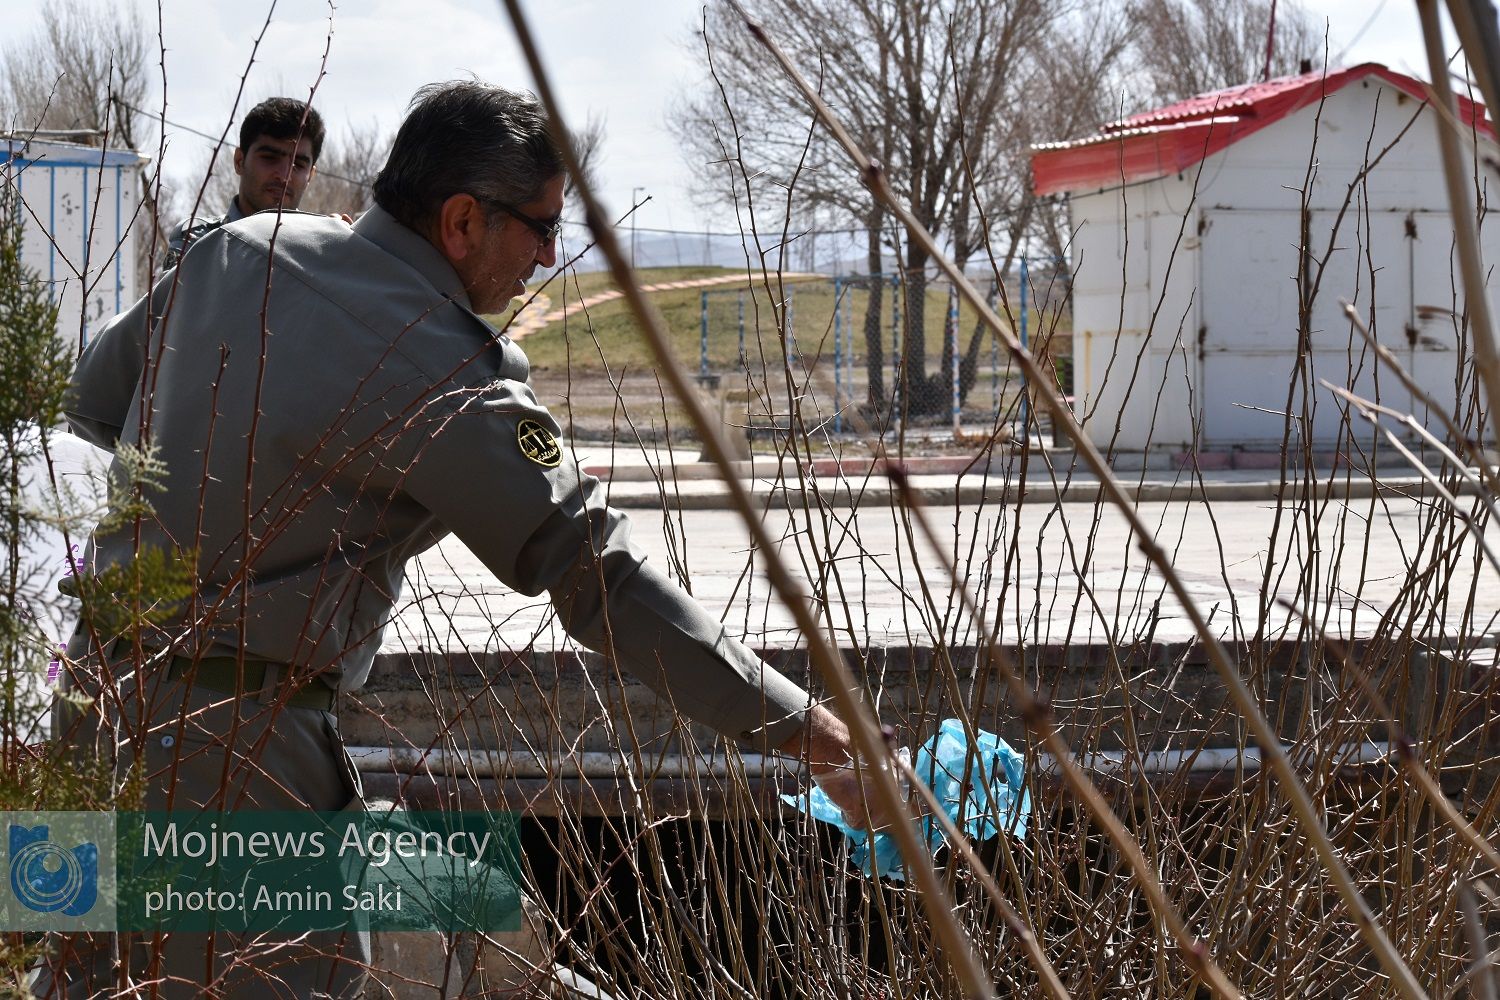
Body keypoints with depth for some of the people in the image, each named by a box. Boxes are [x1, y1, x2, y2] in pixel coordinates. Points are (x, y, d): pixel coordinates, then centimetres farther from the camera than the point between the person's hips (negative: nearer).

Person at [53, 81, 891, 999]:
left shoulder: (239, 250, 7)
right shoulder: (451, 379, -15)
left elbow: (98, 398, 21)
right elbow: (603, 577, -17)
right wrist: (802, 726, -13)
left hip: (102, 682, 8)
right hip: (230, 739, -8)